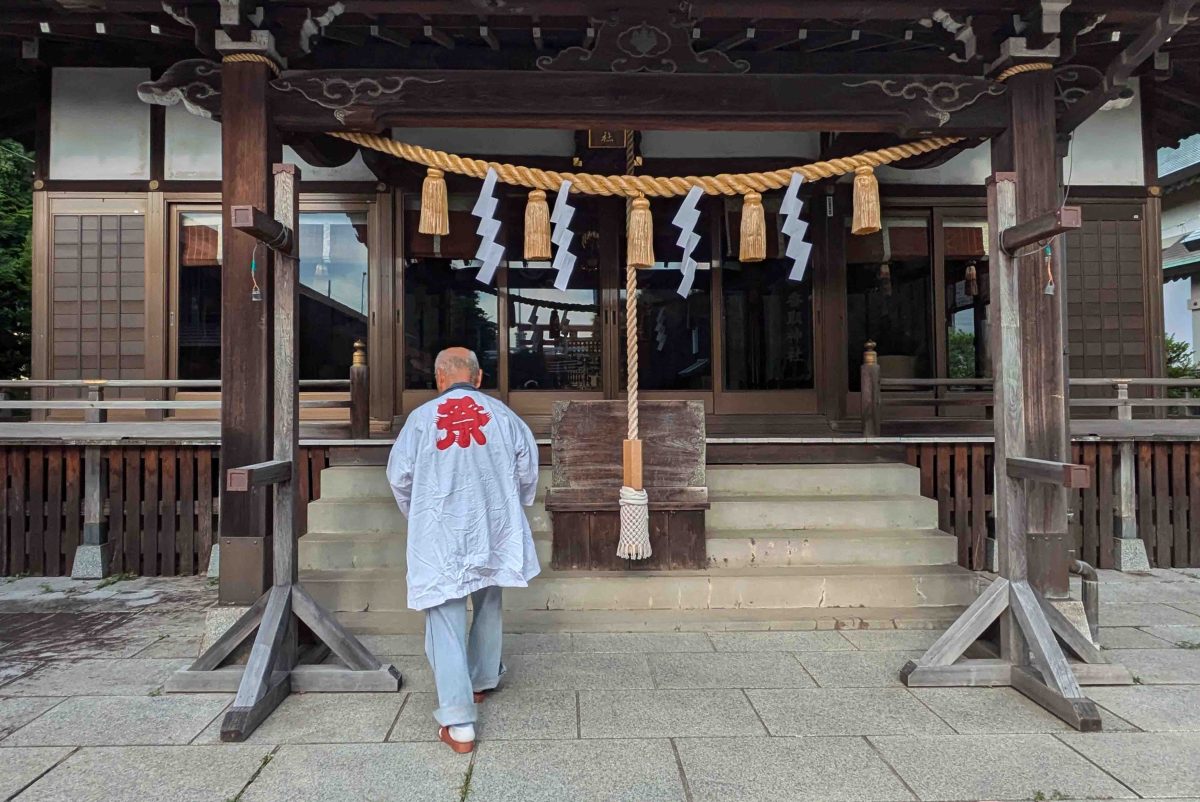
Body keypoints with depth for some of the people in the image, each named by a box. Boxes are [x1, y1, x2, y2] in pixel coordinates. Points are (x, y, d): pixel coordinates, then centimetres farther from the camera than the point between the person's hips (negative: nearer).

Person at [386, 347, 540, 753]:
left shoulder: (422, 417, -3)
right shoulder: (500, 413, 1)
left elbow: (399, 476, 1)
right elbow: (527, 468, 4)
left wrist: (416, 516, 20)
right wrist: (511, 510, 21)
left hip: (440, 536, -2)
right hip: (492, 530, 3)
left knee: (445, 622, 0)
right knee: (488, 605, 23)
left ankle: (459, 724, -4)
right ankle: (483, 680, 41)